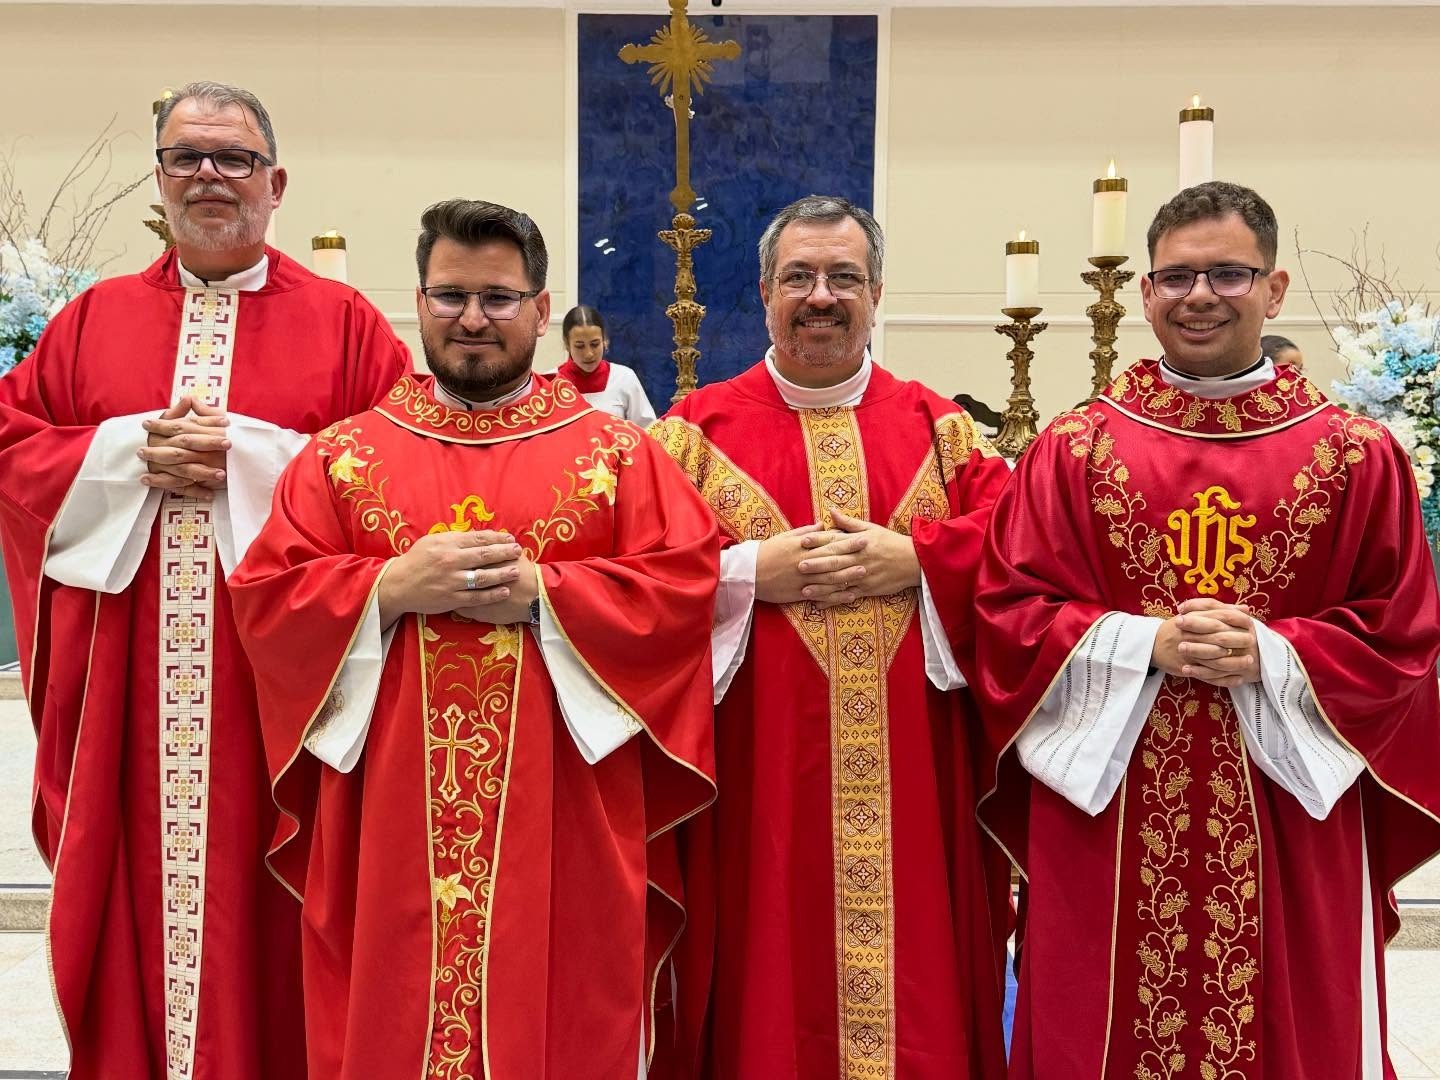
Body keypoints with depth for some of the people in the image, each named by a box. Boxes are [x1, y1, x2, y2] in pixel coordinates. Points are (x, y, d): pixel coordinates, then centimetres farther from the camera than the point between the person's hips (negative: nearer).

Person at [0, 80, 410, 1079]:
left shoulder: (343, 320, 4)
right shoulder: (94, 318, 13)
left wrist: (247, 457, -14)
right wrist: (131, 452, -9)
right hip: (125, 685, 3)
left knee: (262, 899, 4)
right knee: (131, 893, 10)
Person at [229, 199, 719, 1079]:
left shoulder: (616, 451, 4)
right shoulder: (344, 453, 8)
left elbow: (687, 586, -5)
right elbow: (265, 596, 1)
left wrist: (541, 592, -16)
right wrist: (394, 587, -14)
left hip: (563, 826, -1)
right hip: (390, 827, 2)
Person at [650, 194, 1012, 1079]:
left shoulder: (939, 429, 10)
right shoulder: (699, 430, 4)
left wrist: (912, 562, -12)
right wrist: (748, 572, -15)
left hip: (908, 788, 2)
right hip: (758, 782, -1)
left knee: (915, 998, 11)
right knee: (773, 998, 8)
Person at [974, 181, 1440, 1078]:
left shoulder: (1358, 457, 1)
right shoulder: (1071, 450, 1)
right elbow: (1009, 614, -3)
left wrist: (1270, 655, -15)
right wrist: (1148, 642, -15)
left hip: (1292, 825, 1)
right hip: (1107, 818, 0)